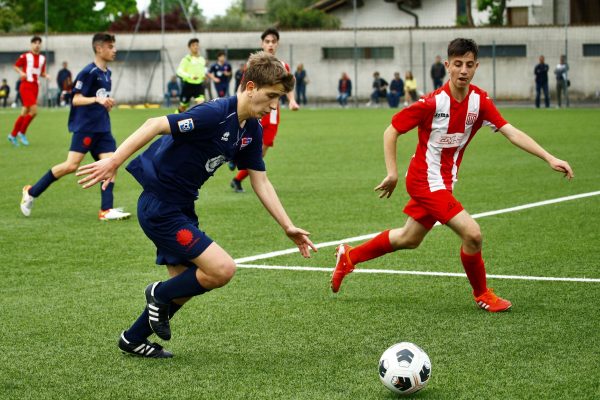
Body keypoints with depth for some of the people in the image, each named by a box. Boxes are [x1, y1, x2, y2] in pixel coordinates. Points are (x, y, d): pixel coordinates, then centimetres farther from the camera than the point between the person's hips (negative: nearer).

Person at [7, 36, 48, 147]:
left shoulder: (42, 58, 11)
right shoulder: (25, 56, -5)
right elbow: (16, 66, 5)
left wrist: (46, 75, -1)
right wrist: (21, 72, -14)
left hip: (35, 87, 6)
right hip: (26, 86, -6)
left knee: (25, 113, 9)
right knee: (34, 110, -17)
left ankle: (13, 135, 21)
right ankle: (22, 132, 0)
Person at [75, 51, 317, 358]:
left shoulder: (252, 131, 3)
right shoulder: (215, 114, -25)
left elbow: (260, 182, 9)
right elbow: (156, 125, -28)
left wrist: (288, 227, 5)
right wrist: (113, 162, -32)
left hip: (181, 207, 10)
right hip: (160, 208, -10)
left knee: (188, 283, 18)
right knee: (222, 269, -15)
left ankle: (133, 339, 34)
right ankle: (160, 294, 10)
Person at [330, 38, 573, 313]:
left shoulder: (479, 101, -7)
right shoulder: (433, 103, -21)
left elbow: (511, 133, -12)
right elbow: (391, 132, -12)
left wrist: (549, 159, -21)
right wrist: (392, 173, -16)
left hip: (444, 182, 7)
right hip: (426, 181, -7)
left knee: (409, 239, 23)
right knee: (472, 233, -17)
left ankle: (349, 256, 41)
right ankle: (482, 295, 5)